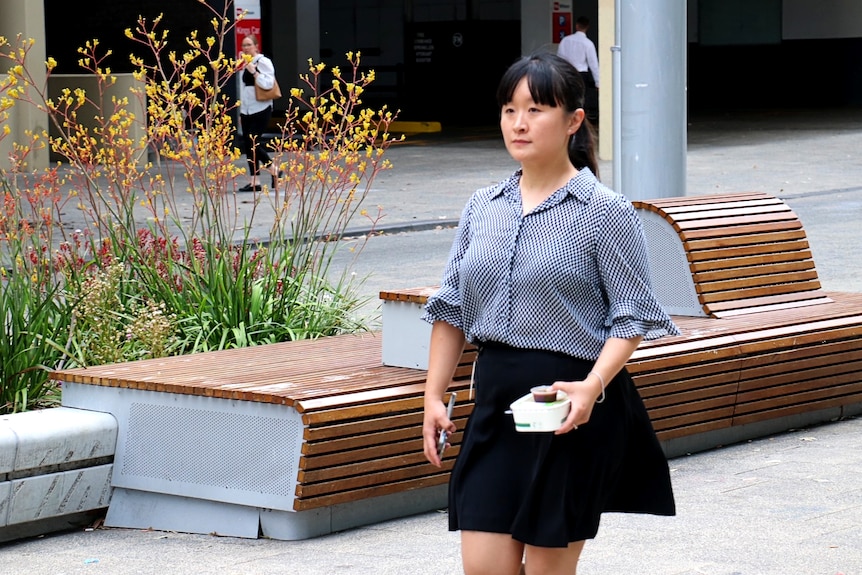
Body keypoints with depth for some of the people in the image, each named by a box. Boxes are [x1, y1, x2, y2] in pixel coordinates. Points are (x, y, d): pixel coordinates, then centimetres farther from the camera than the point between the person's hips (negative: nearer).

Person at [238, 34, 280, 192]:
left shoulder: (263, 62, -6)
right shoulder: (246, 64, 16)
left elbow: (268, 84, -18)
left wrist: (254, 72, -18)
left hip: (261, 110, -8)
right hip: (247, 111, 8)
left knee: (253, 142, -13)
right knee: (248, 145, 3)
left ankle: (274, 171, 4)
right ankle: (254, 181, 5)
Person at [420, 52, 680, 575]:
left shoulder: (605, 212, -6)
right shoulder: (483, 208, 9)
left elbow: (631, 316, -8)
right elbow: (451, 309, 14)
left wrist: (593, 386, -23)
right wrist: (434, 397, 9)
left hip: (571, 410, -5)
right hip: (496, 399, 5)